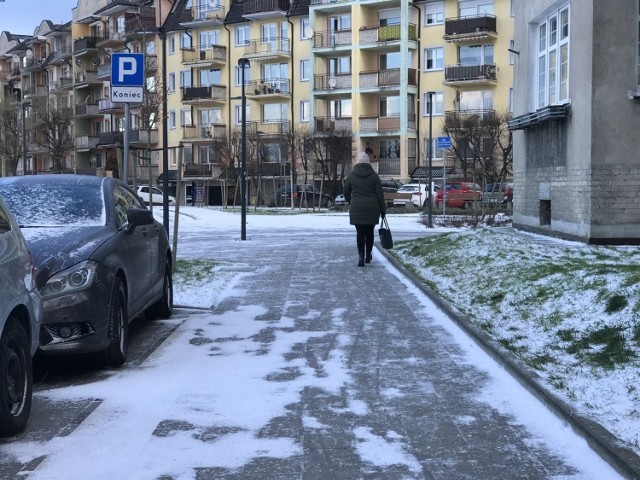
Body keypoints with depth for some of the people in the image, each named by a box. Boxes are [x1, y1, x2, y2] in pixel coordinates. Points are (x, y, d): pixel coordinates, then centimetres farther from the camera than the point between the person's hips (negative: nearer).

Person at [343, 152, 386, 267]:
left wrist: (350, 202, 28)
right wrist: (383, 209, 4)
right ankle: (368, 256, 20)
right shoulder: (373, 175, -1)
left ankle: (361, 257, -14)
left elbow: (346, 192, 9)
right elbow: (380, 194, -2)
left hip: (357, 208, -1)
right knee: (370, 232, 13)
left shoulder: (352, 175, -1)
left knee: (360, 233, 0)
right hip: (372, 208, 1)